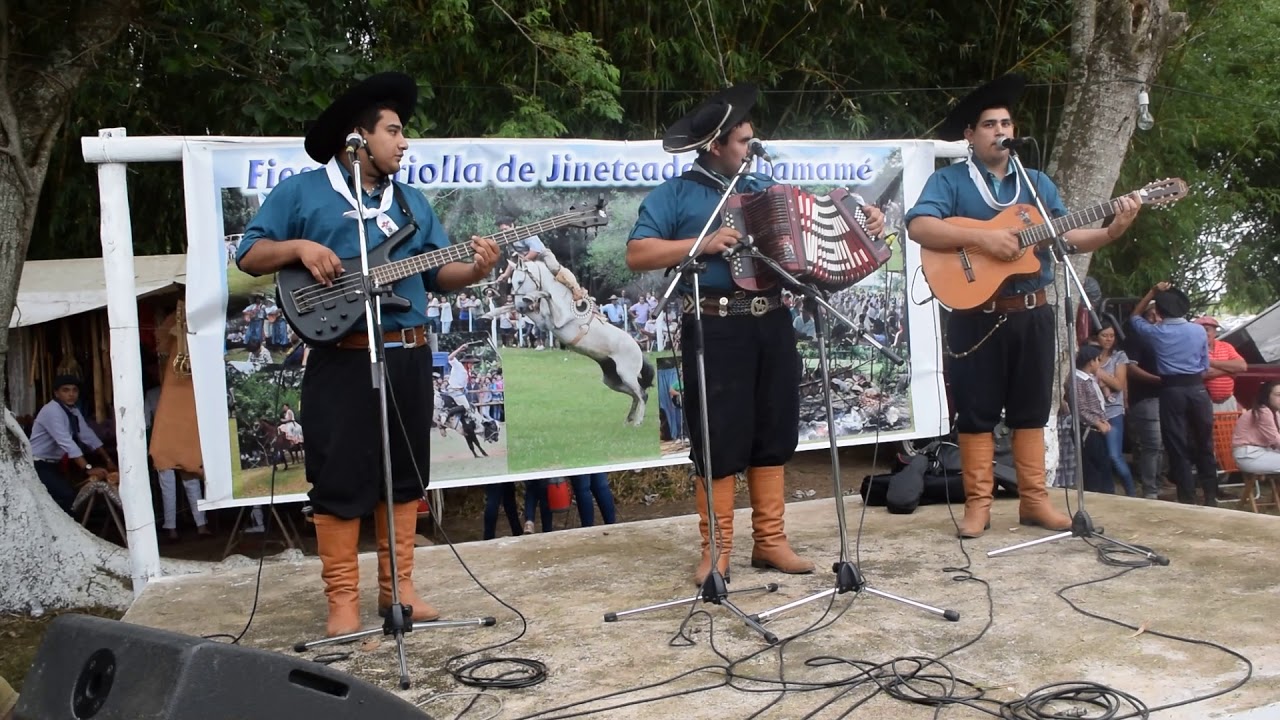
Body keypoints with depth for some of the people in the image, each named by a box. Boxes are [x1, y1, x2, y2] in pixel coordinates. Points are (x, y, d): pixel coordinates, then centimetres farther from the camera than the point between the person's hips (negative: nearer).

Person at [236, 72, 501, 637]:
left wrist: (474, 270, -8)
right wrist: (300, 247, -16)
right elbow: (249, 255, 2)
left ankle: (397, 585, 20)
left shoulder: (411, 201, 17)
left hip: (409, 356, 5)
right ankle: (342, 597, 9)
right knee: (340, 477, -2)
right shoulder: (300, 192, 3)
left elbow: (437, 273, 12)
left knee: (405, 472, 9)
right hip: (341, 360, -5)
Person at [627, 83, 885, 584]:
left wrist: (862, 222, 6)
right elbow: (637, 254, -9)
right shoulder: (676, 194, 0)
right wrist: (702, 244, -18)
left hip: (772, 322, 6)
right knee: (719, 438, -3)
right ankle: (716, 549, 7)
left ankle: (770, 541, 19)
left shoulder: (763, 187, 18)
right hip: (715, 327, -6)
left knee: (773, 432, 9)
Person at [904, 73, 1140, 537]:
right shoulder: (949, 180, 0)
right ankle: (978, 503, 7)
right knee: (976, 411, 0)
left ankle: (1033, 500, 16)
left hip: (1032, 313, 5)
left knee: (1032, 409, 9)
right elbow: (918, 227, -17)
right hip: (975, 316, -5)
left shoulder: (1038, 183, 15)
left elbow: (1067, 237, 9)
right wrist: (981, 237, -24)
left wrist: (1112, 231, -10)